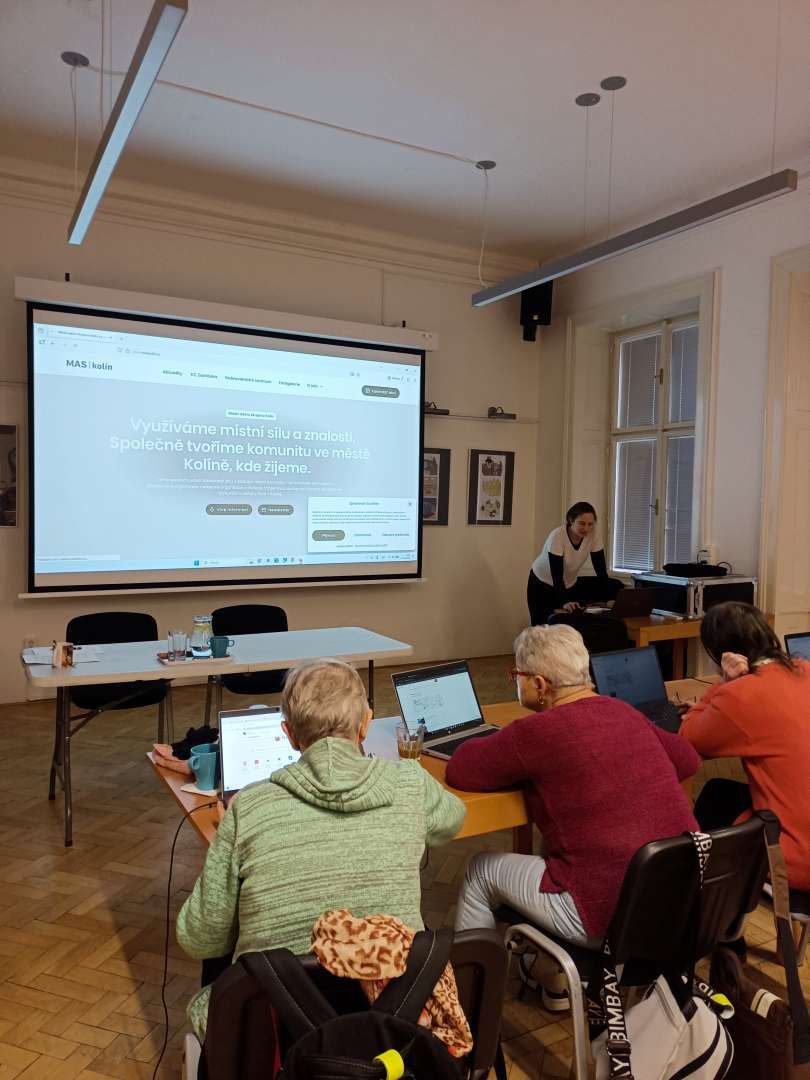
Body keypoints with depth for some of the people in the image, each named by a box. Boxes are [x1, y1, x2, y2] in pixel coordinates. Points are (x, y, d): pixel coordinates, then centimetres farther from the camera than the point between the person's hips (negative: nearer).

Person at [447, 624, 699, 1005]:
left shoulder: (538, 730, -16)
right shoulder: (623, 712, 4)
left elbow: (459, 771, -7)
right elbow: (688, 758, 18)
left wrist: (512, 757, 12)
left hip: (612, 916, -7)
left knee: (482, 870, 15)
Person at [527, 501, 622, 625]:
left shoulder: (594, 533, -17)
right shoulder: (557, 536, -28)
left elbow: (601, 569, -15)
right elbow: (557, 574, -31)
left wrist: (605, 600, -25)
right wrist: (564, 603, -45)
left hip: (570, 585, 5)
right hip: (542, 585, -5)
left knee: (616, 587, -8)